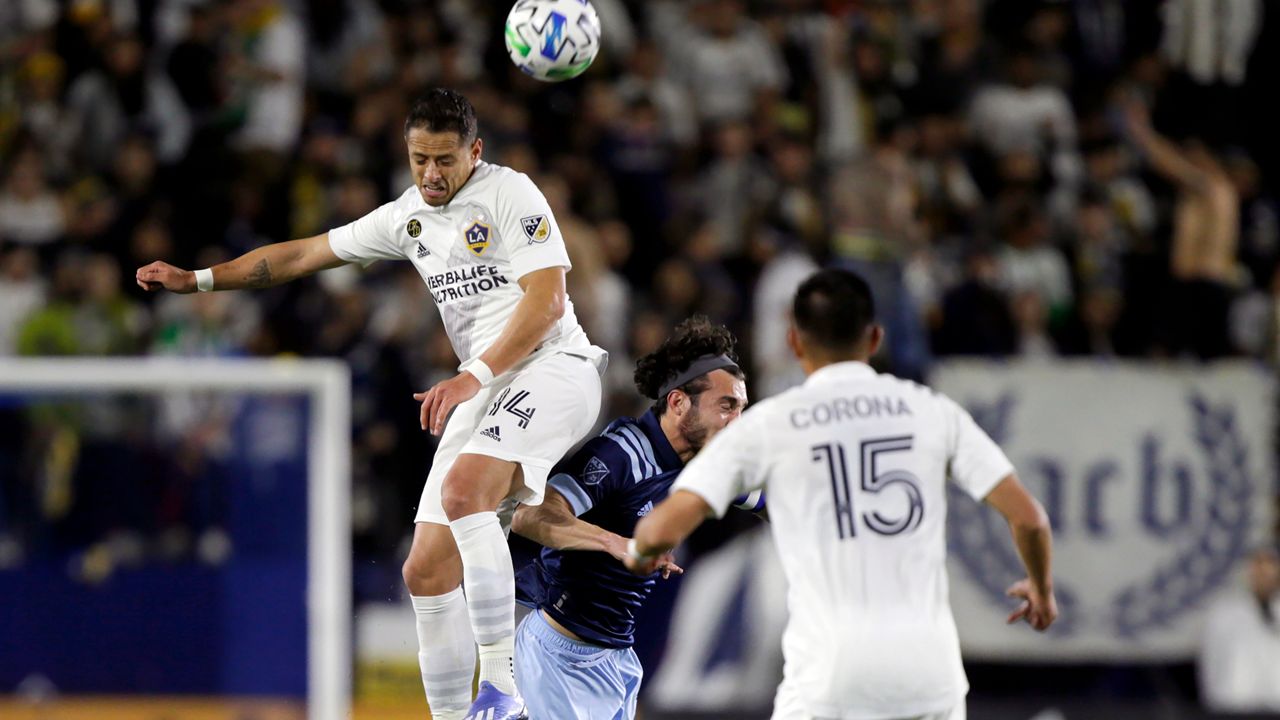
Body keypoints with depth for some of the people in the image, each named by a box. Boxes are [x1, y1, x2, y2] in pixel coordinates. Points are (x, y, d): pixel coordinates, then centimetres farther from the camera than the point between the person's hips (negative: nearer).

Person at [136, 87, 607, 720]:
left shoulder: (510, 194, -6)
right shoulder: (407, 217, 16)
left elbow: (546, 301, -14)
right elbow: (305, 253, 25)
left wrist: (473, 376, -23)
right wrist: (197, 280, 26)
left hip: (553, 367, -8)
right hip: (483, 389, 8)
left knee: (463, 488, -33)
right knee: (427, 568, -3)